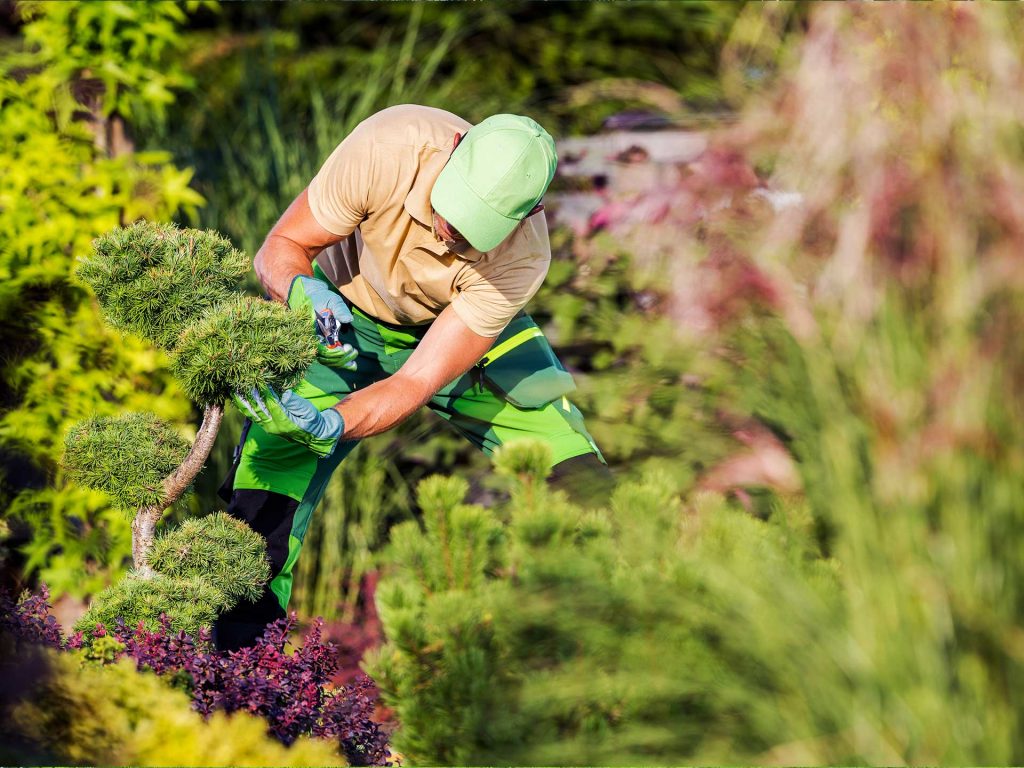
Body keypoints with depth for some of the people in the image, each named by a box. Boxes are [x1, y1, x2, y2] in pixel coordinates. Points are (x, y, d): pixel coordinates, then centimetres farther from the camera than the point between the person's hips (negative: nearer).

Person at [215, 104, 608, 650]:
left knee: (578, 481, -13)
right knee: (261, 504, -17)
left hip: (462, 332, 0)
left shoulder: (521, 258, -34)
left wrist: (328, 426, -51)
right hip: (342, 320, 0)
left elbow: (416, 384, -35)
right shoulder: (389, 147, -36)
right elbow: (281, 247, -23)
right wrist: (306, 293, -46)